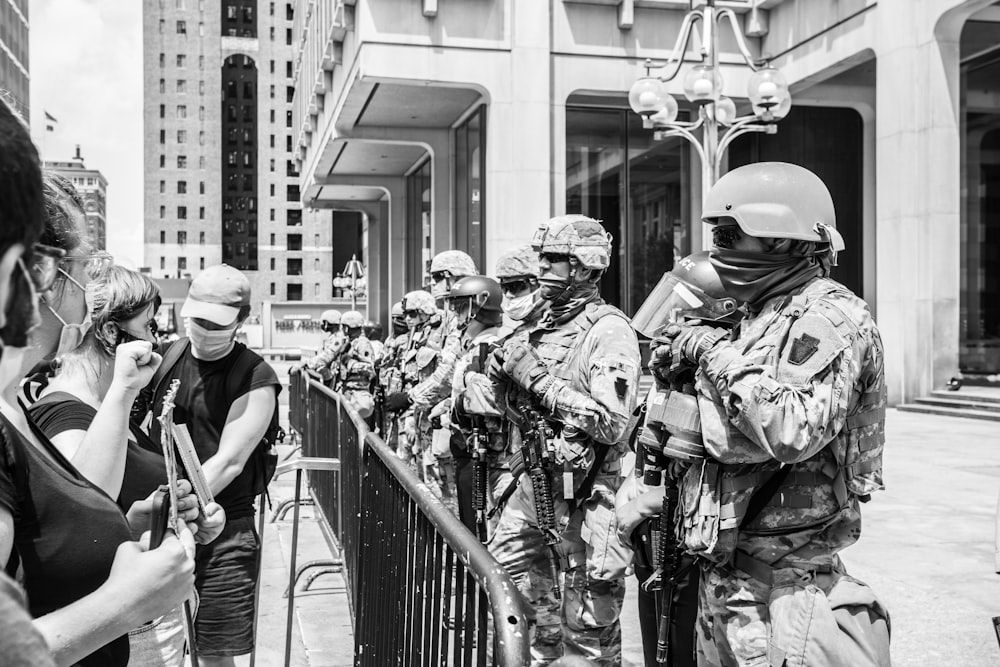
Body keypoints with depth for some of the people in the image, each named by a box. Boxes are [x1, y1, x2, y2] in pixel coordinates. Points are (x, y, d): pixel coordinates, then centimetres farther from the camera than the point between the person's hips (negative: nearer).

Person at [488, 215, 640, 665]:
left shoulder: (609, 332, -14)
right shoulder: (546, 326, 11)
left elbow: (614, 424, -24)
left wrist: (542, 380, -22)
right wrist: (504, 378, -1)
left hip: (584, 496, -8)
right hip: (536, 481, 9)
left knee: (588, 622, 2)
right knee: (505, 569, 20)